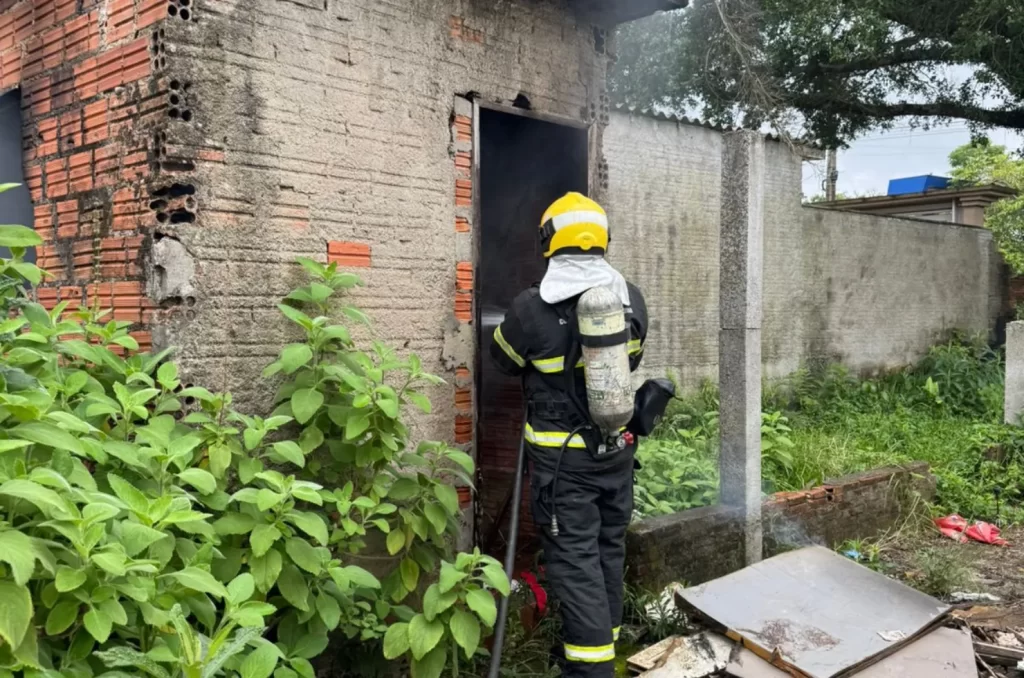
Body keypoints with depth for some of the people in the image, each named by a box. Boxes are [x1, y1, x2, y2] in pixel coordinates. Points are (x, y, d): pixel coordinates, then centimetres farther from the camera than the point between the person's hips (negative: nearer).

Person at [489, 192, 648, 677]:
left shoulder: (531, 308, -18)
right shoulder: (631, 299, -4)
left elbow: (504, 361, 0)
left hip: (564, 456, -5)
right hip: (617, 448, 5)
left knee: (575, 557, 2)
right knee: (609, 549, 18)